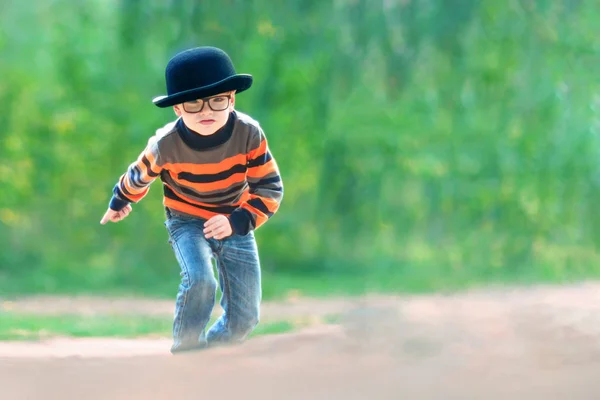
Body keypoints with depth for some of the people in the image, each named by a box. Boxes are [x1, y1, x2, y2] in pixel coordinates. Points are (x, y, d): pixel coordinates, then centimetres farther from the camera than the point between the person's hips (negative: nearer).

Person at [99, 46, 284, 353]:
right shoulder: (165, 145, -25)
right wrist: (119, 203, 17)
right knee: (199, 280, -31)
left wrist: (237, 221, -32)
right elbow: (138, 176, -2)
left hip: (235, 222, 2)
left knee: (244, 318, -1)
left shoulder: (248, 134, -25)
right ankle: (186, 354, -10)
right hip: (186, 221, -2)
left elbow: (270, 189, -17)